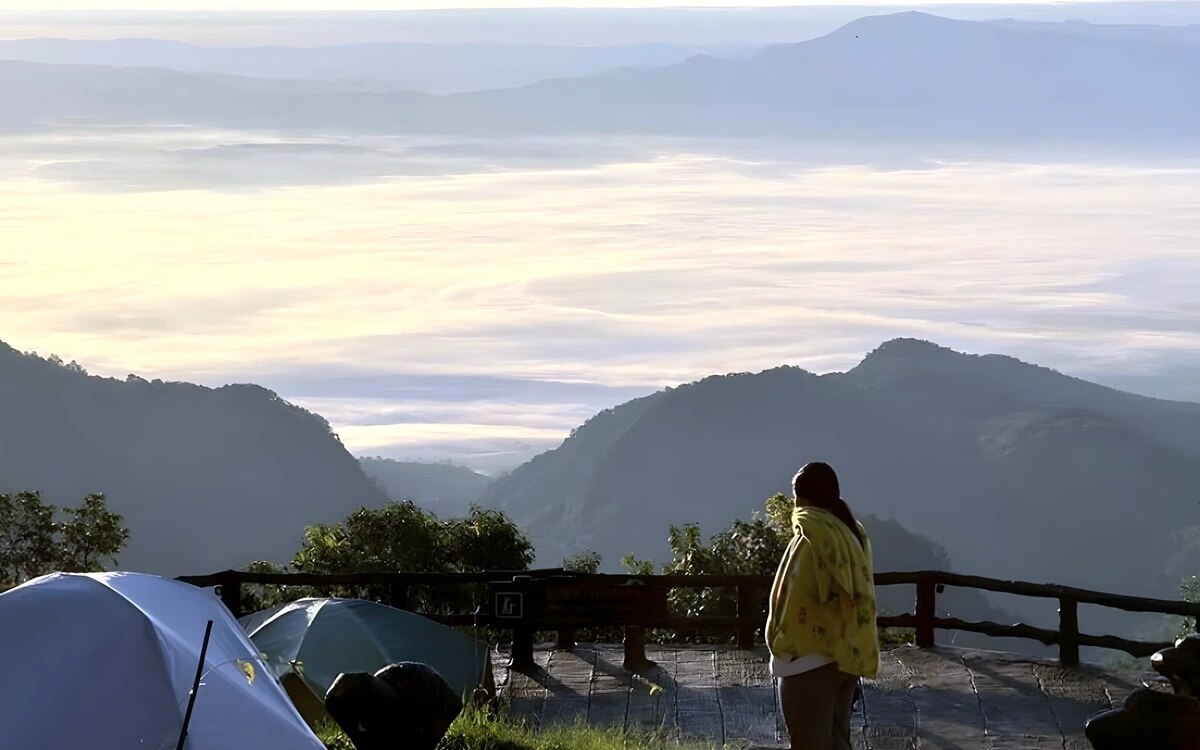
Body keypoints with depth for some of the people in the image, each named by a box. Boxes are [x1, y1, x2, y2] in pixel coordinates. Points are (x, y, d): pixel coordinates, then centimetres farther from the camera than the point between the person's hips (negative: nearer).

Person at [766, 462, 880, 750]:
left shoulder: (811, 539, -15)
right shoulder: (852, 535, 9)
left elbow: (795, 600, -15)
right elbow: (858, 597, 11)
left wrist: (780, 645, -4)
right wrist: (851, 647, 15)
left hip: (811, 658, -8)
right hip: (847, 656, 8)